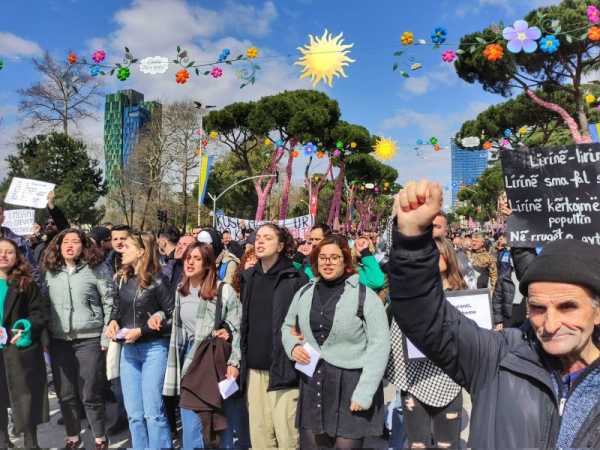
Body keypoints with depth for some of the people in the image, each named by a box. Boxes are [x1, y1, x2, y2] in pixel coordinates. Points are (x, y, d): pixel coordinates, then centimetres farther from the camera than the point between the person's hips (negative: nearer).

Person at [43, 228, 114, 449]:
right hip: (59, 340, 4)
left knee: (90, 394, 1)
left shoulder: (96, 269, -5)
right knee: (65, 394, 13)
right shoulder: (50, 272, 8)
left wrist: (106, 337, -8)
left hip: (89, 339, -4)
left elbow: (109, 303, -5)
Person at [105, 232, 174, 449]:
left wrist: (141, 331, -16)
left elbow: (173, 315, -12)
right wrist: (113, 321, -3)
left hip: (154, 349, -6)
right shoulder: (121, 278, 7)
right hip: (128, 350, 6)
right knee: (134, 413, 12)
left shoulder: (157, 280, -12)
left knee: (153, 412, -3)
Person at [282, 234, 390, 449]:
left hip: (350, 387, -4)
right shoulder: (304, 293, 8)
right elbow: (287, 326, 20)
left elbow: (379, 345, -11)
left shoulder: (365, 296, -7)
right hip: (312, 387, 5)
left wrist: (364, 392, -16)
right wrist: (293, 346, -2)